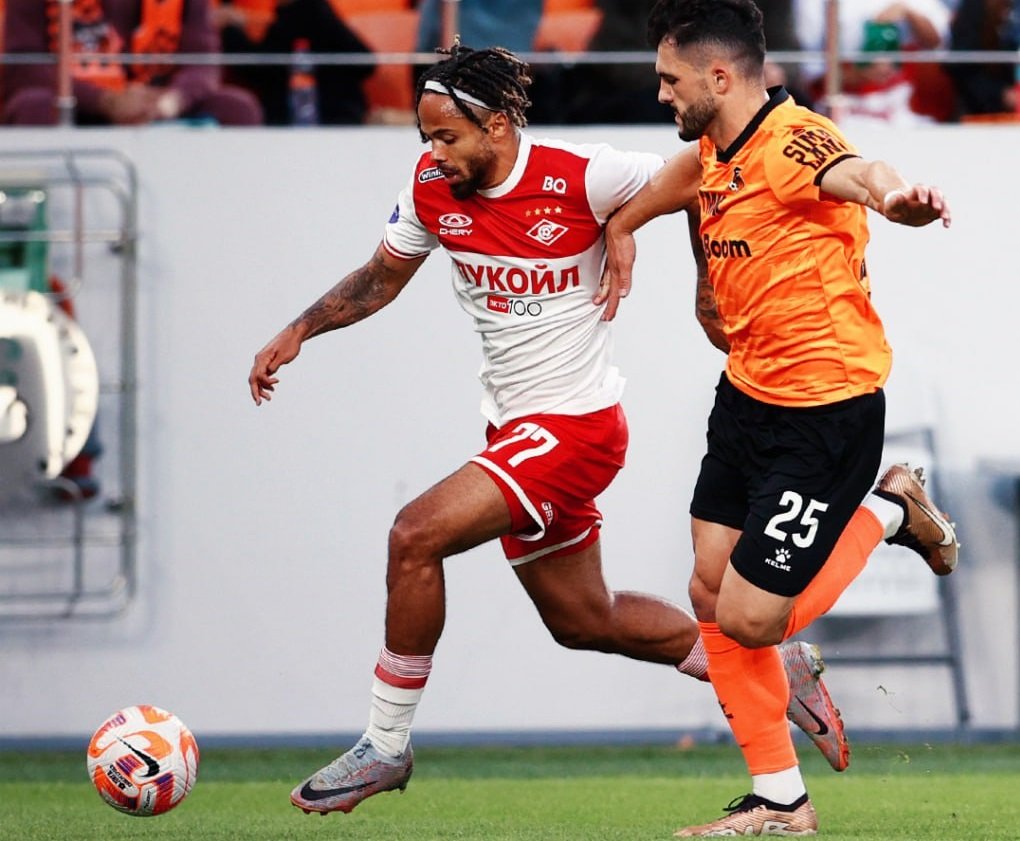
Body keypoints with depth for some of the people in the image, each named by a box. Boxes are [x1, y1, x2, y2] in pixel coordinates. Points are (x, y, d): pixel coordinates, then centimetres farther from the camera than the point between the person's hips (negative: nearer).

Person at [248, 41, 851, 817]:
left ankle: (386, 745, -8)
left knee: (416, 536, -20)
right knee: (584, 622, 16)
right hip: (516, 431, 8)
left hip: (575, 426, -8)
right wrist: (299, 332, 3)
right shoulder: (430, 190, -1)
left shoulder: (580, 180, -19)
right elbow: (382, 277, 14)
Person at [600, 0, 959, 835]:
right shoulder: (715, 152, 4)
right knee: (712, 593, 7)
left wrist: (895, 194, -69)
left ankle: (888, 514, 16)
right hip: (746, 395, 9)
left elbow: (856, 173, -48)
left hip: (826, 413, -9)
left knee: (748, 619, -8)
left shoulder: (793, 141, -23)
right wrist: (622, 227, 35)